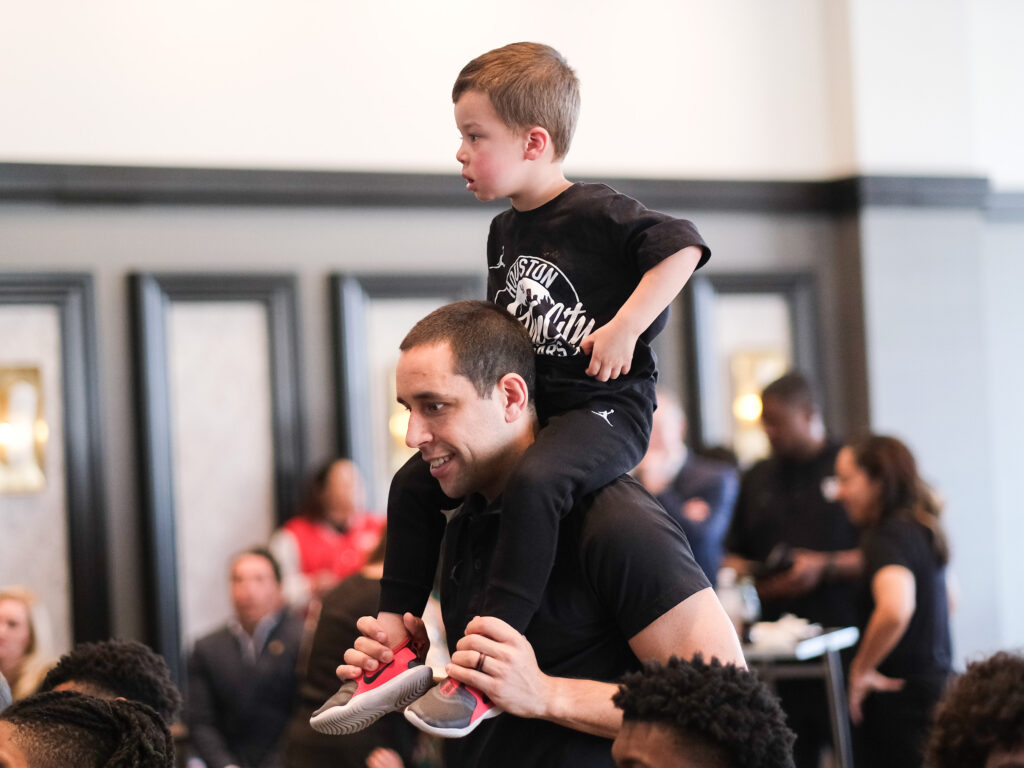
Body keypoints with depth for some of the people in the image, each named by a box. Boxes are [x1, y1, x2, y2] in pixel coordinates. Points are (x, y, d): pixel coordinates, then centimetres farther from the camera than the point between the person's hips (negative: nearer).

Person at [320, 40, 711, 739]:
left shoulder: (597, 213, -10)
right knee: (415, 482, 1)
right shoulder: (505, 232, 15)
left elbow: (683, 247, -20)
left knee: (533, 482, -36)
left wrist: (624, 327, -25)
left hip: (606, 407, -9)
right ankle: (395, 635, 6)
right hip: (528, 407, 9)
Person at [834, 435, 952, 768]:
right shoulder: (922, 527, 13)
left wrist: (862, 668, -21)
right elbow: (948, 601, 29)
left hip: (902, 693, -9)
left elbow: (895, 609, -35)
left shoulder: (889, 536, -16)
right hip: (938, 686, 9)